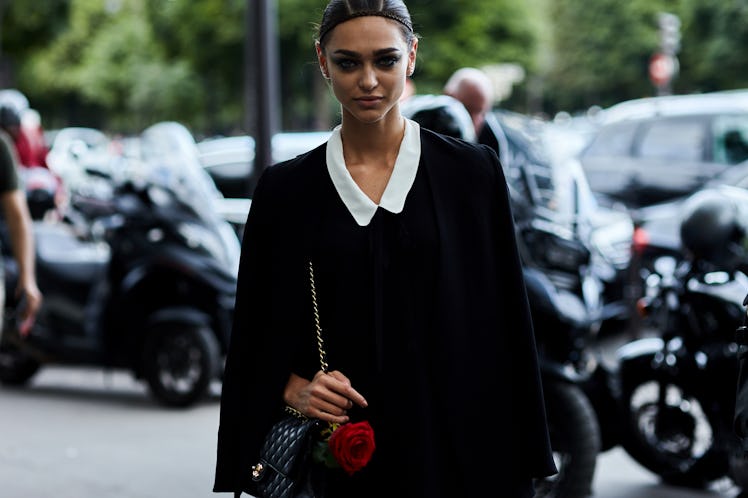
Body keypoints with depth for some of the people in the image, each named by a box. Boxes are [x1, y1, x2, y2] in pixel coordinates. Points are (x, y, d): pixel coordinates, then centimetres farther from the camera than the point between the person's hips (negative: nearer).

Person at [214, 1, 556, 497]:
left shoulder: (472, 173, -1)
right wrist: (292, 388, -13)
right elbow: (255, 337, 7)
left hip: (448, 446, -1)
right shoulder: (285, 189, 2)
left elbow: (504, 326, -1)